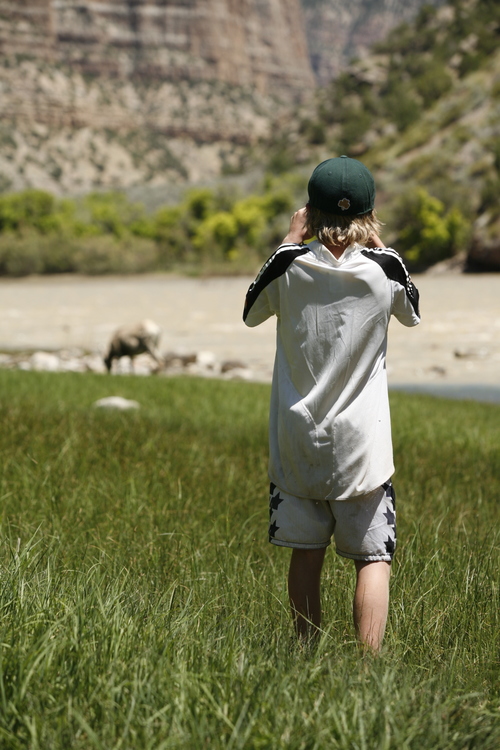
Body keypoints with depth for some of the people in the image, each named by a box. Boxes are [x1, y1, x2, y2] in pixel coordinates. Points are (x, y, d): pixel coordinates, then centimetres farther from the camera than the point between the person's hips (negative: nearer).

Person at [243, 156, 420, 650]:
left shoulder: (290, 264, -8)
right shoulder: (385, 267, -8)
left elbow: (252, 312, 13)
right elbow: (411, 312, 15)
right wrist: (377, 244, 15)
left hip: (296, 437, 2)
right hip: (361, 442, -2)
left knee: (306, 553, 12)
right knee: (373, 557, 2)